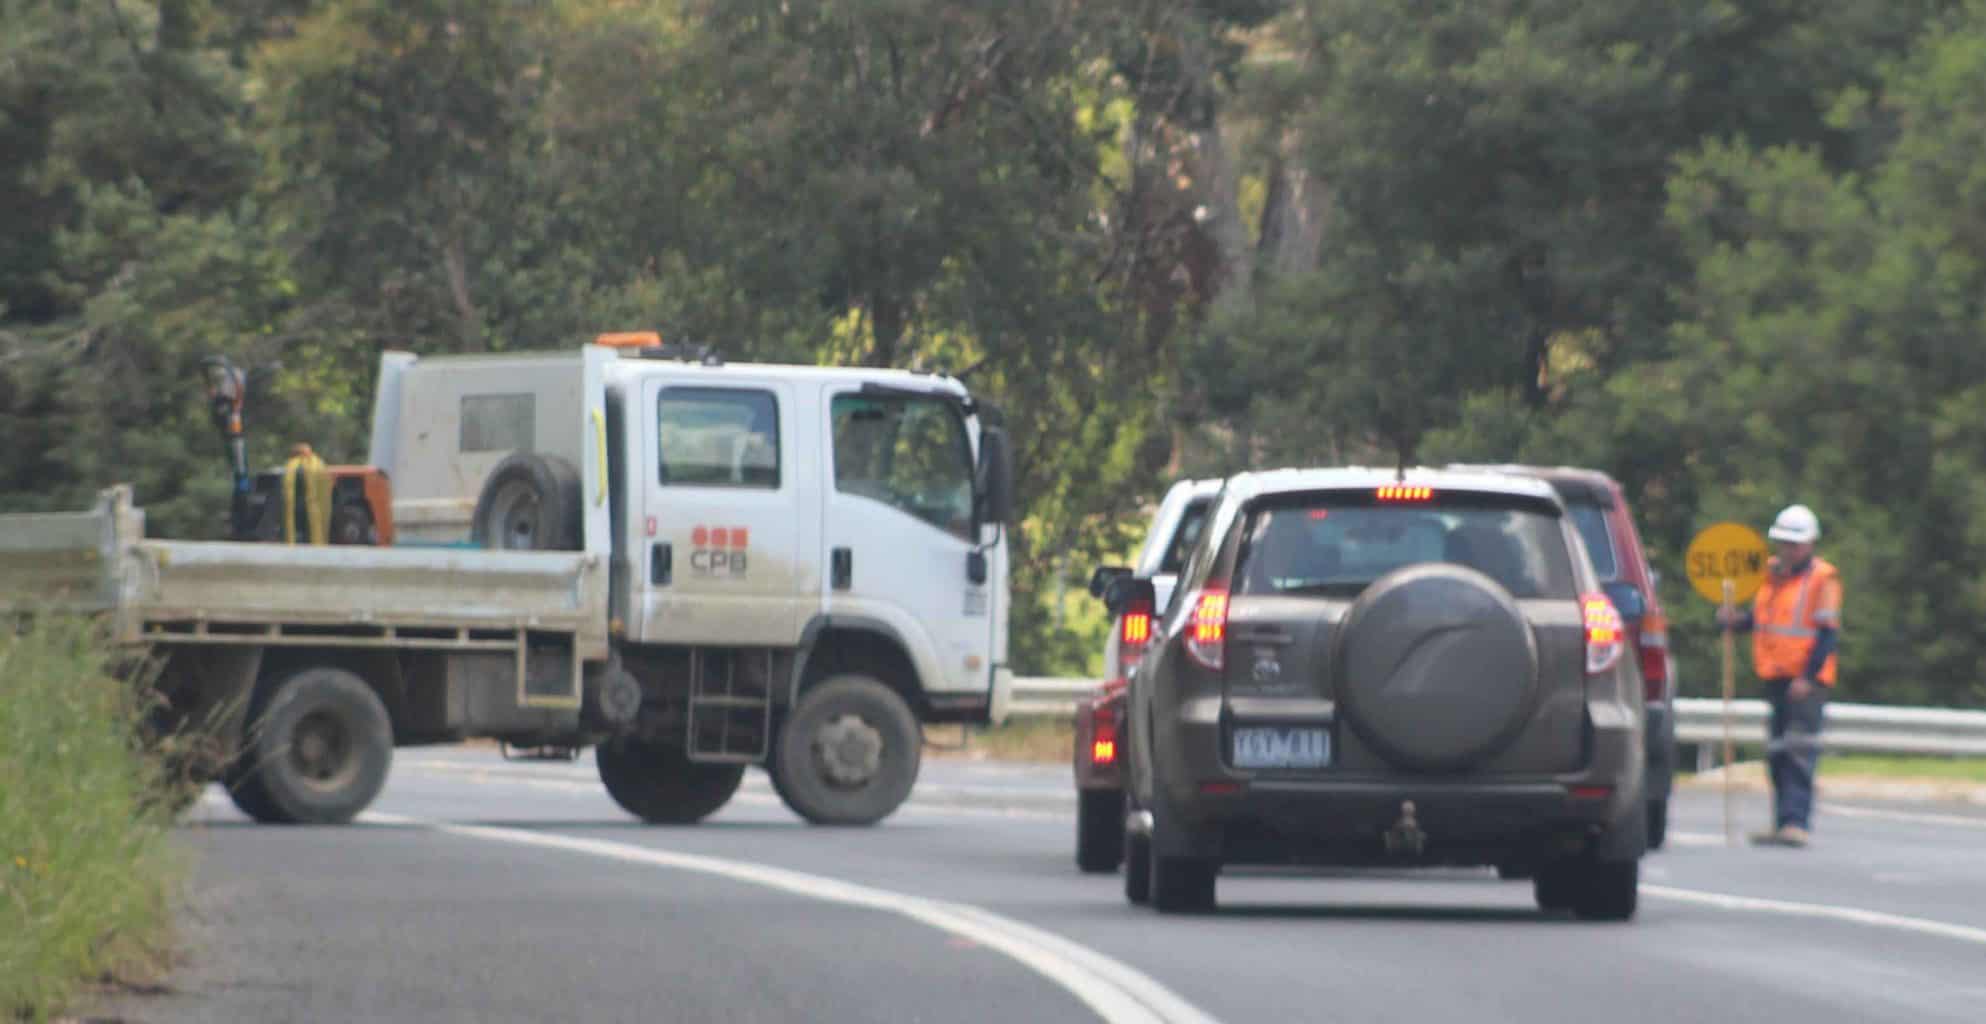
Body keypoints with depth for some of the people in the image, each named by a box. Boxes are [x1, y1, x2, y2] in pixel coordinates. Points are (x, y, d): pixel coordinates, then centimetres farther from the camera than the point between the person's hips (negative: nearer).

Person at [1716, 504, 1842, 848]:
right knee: (1777, 752, 10)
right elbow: (1760, 618, 24)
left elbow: (1828, 633, -11)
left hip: (1806, 680, -8)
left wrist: (1808, 677, -18)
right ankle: (1784, 822, 16)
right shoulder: (1772, 573, 15)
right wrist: (1737, 620, 2)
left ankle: (1796, 822, -19)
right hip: (1775, 677, 8)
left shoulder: (1823, 579, -7)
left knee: (1799, 752, -14)